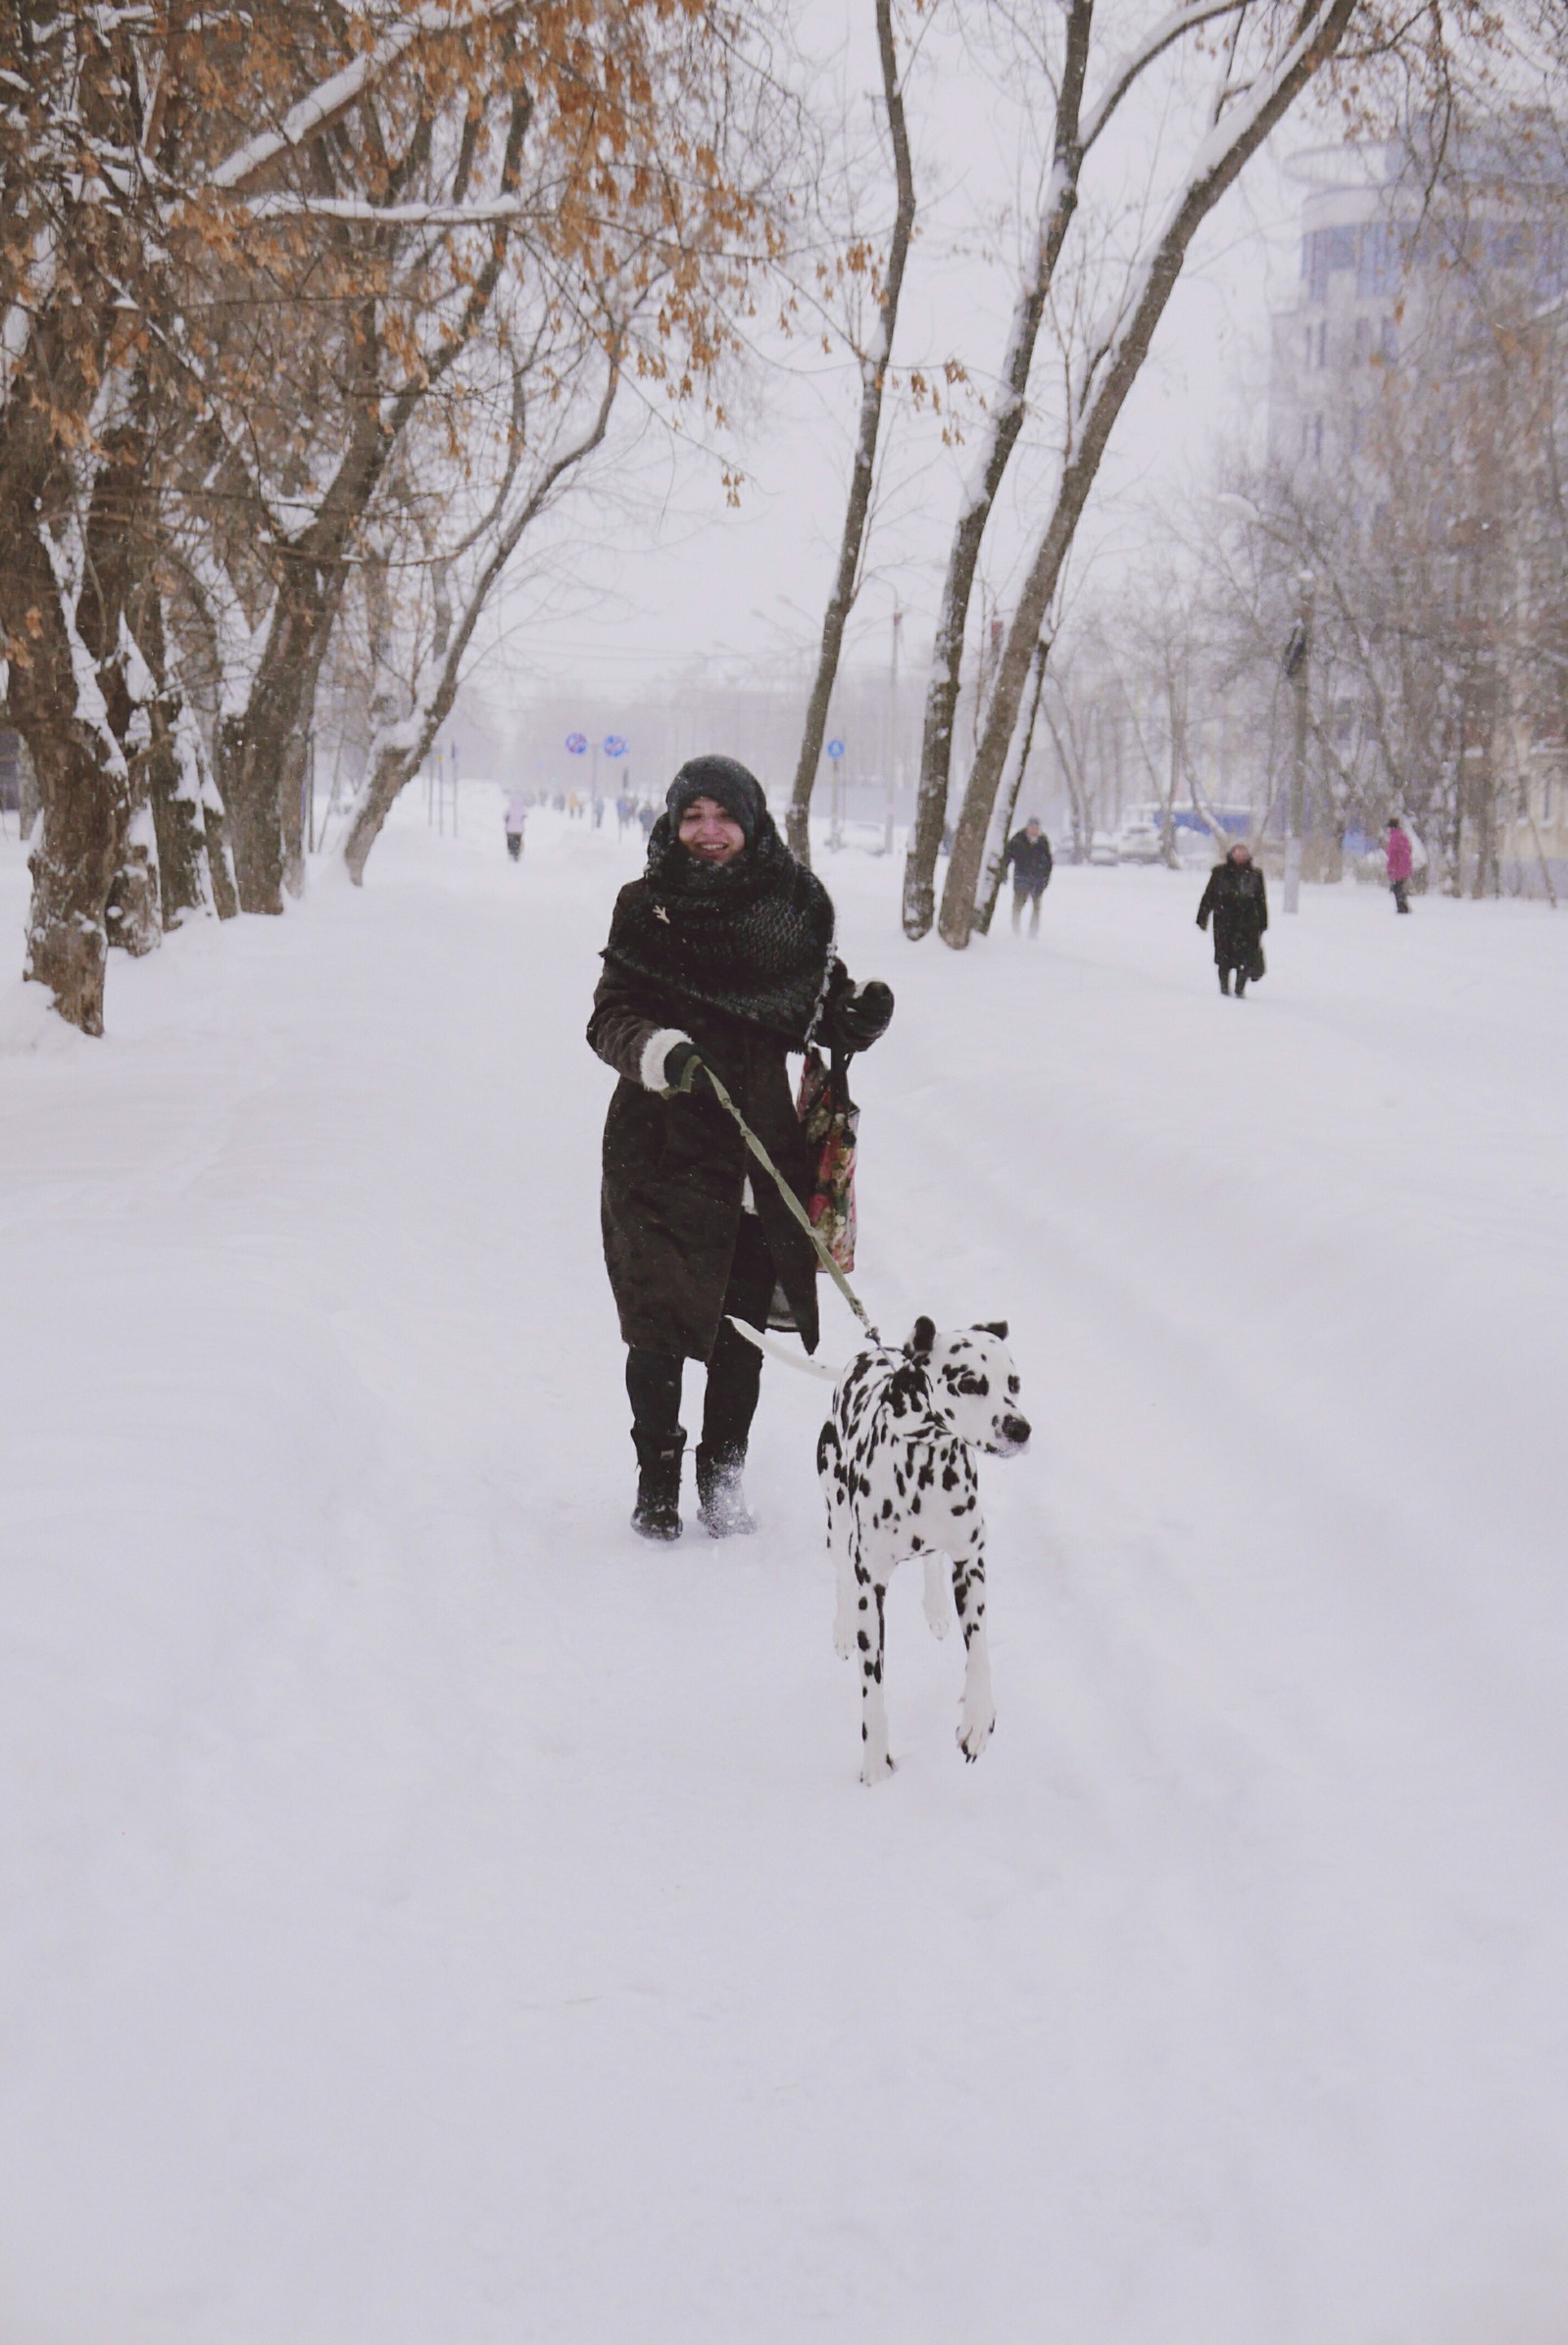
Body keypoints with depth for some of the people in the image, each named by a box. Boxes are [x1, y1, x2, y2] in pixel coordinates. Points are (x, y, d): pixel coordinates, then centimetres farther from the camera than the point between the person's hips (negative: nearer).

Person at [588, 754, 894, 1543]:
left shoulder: (794, 904, 5)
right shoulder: (647, 907, -1)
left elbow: (819, 1006, 14)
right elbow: (610, 1017, -3)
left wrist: (859, 1015, -8)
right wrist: (660, 1053, -23)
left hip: (760, 1142, 2)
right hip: (661, 1143, -2)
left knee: (745, 1322, 6)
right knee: (660, 1319, -1)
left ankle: (722, 1476, 22)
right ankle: (657, 1478, 15)